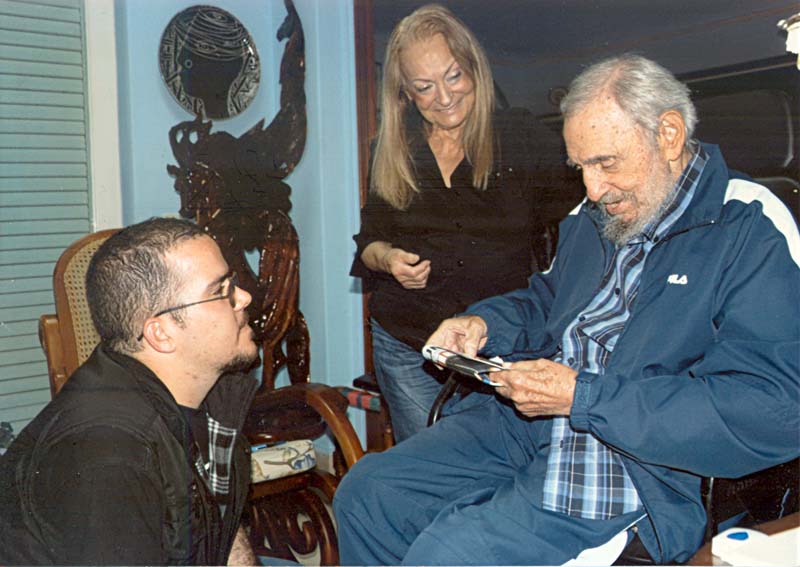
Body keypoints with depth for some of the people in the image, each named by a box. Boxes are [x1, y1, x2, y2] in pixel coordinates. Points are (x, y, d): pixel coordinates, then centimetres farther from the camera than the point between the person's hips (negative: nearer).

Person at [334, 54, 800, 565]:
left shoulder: (752, 231, -12)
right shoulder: (595, 215, 14)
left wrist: (581, 397, -23)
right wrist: (483, 325, 7)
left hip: (635, 470, -7)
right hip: (521, 424, 8)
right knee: (365, 493, 0)